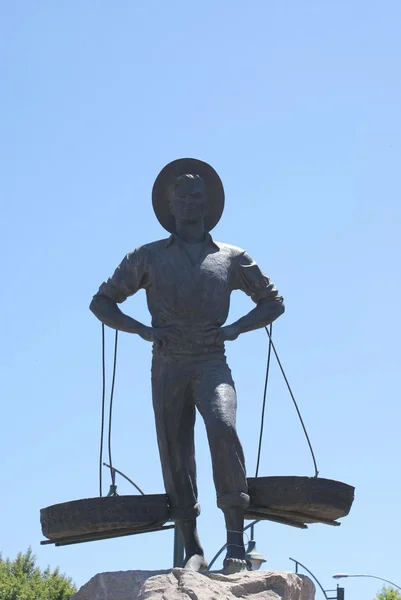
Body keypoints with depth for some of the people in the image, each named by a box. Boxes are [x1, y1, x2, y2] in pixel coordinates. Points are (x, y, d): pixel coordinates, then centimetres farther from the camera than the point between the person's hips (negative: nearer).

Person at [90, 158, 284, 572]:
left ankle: (236, 541, -28)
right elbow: (102, 302, 13)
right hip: (167, 366, 2)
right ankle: (192, 550, 11)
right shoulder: (149, 257, 11)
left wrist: (236, 327, 1)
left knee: (222, 428, -28)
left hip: (212, 363, -2)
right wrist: (142, 330, -3)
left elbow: (273, 302, 20)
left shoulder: (231, 258, 12)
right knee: (175, 455, 0)